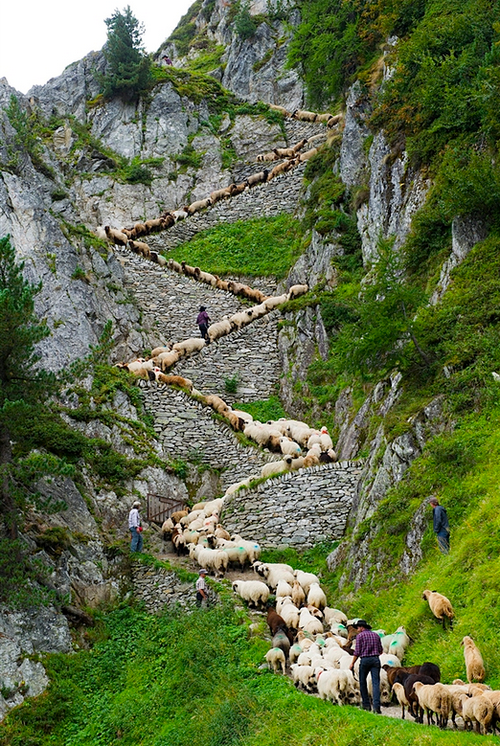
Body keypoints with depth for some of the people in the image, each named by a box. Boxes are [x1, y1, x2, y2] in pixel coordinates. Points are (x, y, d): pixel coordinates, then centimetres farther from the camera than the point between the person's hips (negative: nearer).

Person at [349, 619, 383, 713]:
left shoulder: (360, 636, -1)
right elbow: (381, 651, 15)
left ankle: (366, 704, 14)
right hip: (376, 659, 4)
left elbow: (357, 652, -6)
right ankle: (376, 705, -14)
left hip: (365, 660, -3)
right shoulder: (376, 635, 13)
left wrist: (352, 663, 1)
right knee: (376, 682, -2)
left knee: (362, 682, 12)